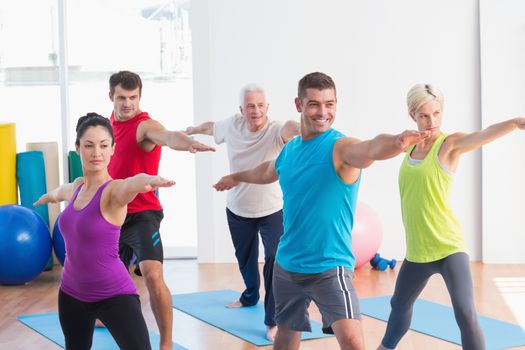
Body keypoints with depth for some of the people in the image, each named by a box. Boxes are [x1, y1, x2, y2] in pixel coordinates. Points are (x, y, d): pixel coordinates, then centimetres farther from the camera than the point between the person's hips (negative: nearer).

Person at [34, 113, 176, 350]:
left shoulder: (114, 190, -17)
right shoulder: (77, 186, 4)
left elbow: (131, 185, -43)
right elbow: (59, 193, 30)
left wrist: (148, 180, -67)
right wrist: (46, 197, 53)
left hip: (113, 295, -7)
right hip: (71, 292, 7)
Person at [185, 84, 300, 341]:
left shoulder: (275, 130, -24)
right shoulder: (232, 126, -10)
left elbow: (289, 128, -50)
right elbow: (211, 127, 14)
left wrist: (299, 128, -75)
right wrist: (191, 130, 34)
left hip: (272, 210, -5)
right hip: (238, 209, 5)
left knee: (275, 261, -18)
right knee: (245, 259, 24)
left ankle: (273, 321, -9)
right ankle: (250, 296, 52)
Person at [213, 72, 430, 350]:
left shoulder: (340, 146, -15)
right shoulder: (290, 149, 5)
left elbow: (371, 149, -40)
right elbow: (268, 172, 30)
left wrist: (396, 142, -63)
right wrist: (236, 177, 48)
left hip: (330, 266, -6)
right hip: (286, 264, 7)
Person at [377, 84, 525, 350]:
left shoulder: (449, 143, -13)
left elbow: (484, 135, -33)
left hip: (448, 247, -6)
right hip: (417, 250, 6)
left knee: (465, 313, -17)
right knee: (399, 304, 25)